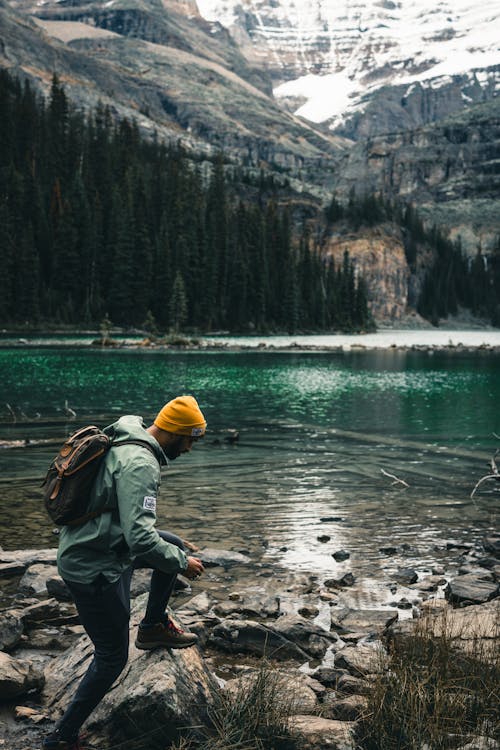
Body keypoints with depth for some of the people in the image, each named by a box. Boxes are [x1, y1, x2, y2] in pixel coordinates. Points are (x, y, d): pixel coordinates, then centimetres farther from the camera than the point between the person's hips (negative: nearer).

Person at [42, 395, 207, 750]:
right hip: (95, 568, -9)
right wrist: (181, 563, -17)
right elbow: (141, 539, -32)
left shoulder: (124, 440, 4)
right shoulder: (140, 464, -25)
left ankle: (154, 626, 29)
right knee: (112, 657, 5)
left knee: (176, 545, 20)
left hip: (93, 543, 9)